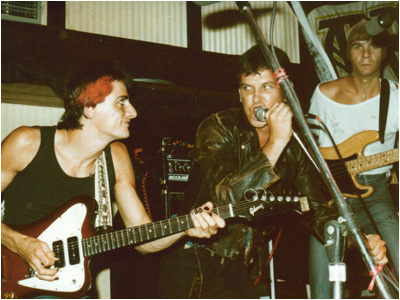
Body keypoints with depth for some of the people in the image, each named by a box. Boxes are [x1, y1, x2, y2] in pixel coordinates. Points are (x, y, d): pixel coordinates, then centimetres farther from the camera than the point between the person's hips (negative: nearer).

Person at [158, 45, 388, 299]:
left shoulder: (295, 146, 4)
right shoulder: (218, 129, -12)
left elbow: (316, 210, 6)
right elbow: (227, 198, -27)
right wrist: (276, 142, -28)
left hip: (238, 270, 5)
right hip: (194, 263, -5)